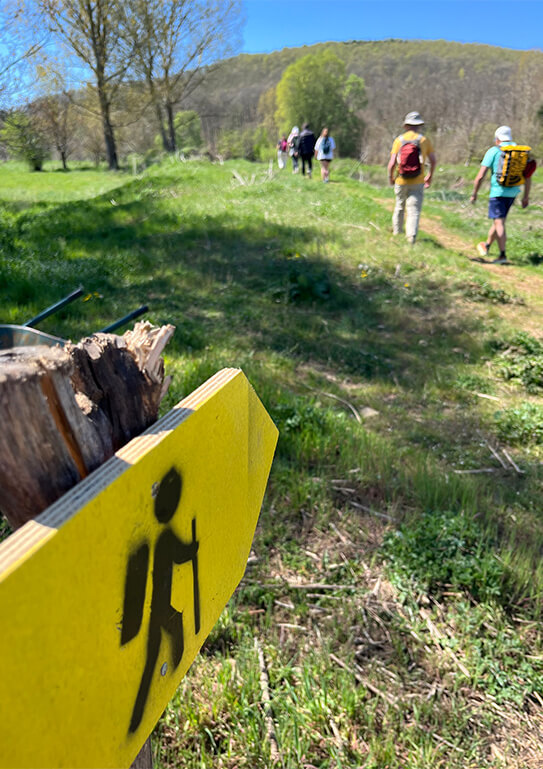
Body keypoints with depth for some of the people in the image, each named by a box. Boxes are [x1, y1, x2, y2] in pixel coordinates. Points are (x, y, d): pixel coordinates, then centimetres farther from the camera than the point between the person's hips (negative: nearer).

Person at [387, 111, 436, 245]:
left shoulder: (399, 140, -4)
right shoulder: (424, 140, -2)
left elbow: (392, 163, -10)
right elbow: (433, 161, 3)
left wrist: (390, 176, 8)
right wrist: (430, 176, 19)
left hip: (401, 180, 1)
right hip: (417, 182, -1)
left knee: (399, 206, 21)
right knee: (414, 210, -2)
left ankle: (397, 232, 36)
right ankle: (411, 237, -18)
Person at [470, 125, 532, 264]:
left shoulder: (493, 151, -3)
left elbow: (480, 176, -9)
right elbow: (528, 176, 11)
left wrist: (474, 194, 1)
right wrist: (526, 196, 17)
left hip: (498, 191, -6)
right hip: (513, 192, 6)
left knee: (499, 222, -8)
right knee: (497, 219, 20)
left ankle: (503, 255, -15)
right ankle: (486, 246, 35)